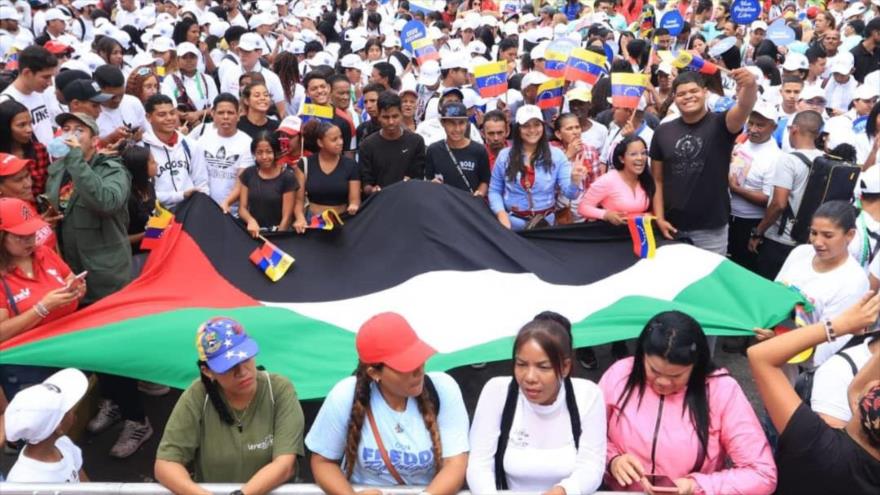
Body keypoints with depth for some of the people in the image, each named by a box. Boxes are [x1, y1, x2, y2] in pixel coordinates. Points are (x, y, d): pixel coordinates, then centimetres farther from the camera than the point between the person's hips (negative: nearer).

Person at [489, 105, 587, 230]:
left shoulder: (556, 155, -3)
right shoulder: (504, 155, 0)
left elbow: (569, 193, -9)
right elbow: (494, 190, 5)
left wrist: (575, 181, -30)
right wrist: (501, 213, -11)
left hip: (545, 222, 0)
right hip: (512, 223, 0)